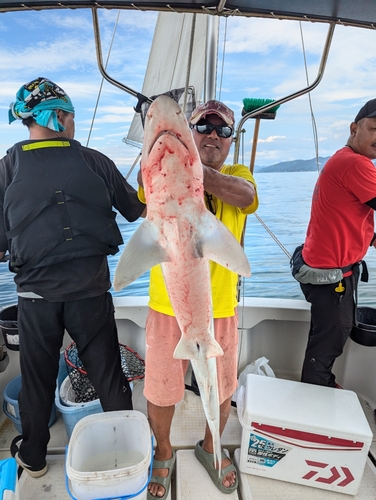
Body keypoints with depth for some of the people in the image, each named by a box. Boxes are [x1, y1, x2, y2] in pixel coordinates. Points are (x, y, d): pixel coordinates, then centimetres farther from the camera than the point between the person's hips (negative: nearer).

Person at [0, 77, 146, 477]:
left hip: (35, 291, 1)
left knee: (37, 378, 20)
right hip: (90, 289, 0)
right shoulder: (94, 161, -4)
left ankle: (32, 456, 40)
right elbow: (135, 210, 6)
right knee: (108, 374, 14)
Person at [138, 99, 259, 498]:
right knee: (161, 392, 15)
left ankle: (210, 447, 52)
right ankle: (163, 453, 48)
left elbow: (244, 196, -22)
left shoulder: (239, 175, 2)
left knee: (221, 390, 20)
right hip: (168, 307, -1)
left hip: (221, 308, 2)